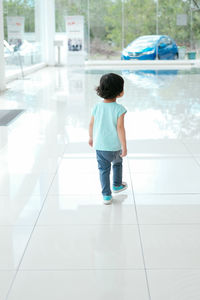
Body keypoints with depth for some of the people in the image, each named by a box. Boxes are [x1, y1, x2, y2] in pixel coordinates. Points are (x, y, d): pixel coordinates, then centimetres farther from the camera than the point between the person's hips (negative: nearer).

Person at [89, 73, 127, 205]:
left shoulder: (97, 107, -6)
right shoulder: (119, 109, -18)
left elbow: (91, 125, 2)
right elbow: (120, 128, -20)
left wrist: (91, 138, 20)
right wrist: (124, 146, -13)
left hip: (100, 145, 2)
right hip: (115, 146, -2)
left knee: (104, 169, 11)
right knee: (117, 163, 26)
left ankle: (107, 195, 12)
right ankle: (117, 185, 45)